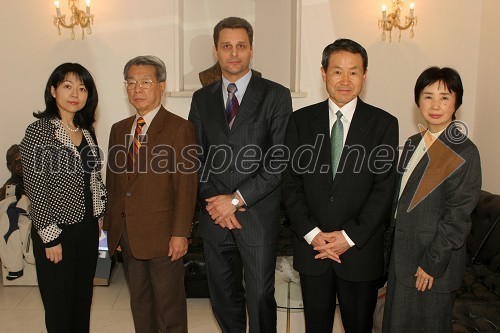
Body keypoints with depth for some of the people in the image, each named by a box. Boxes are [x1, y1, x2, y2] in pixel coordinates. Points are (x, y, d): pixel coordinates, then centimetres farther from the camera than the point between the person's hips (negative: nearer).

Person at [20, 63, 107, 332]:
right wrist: (50, 237, -15)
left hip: (87, 227, 6)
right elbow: (35, 189, -15)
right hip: (57, 231, -6)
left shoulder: (86, 130, 6)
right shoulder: (39, 131, -13)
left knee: (83, 299, 17)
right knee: (59, 305, 8)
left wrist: (98, 217, 11)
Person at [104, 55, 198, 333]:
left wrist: (180, 233, -15)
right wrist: (110, 227, 10)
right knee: (139, 303, 18)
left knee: (169, 305, 8)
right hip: (126, 233, 6)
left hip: (162, 235, -6)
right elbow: (112, 183, 13)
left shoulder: (179, 129, -8)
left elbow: (186, 186, -12)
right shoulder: (119, 129, 11)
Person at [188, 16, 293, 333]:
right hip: (214, 216, 4)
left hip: (259, 216, -3)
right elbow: (196, 158, 8)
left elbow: (280, 161, -9)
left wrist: (237, 199, -13)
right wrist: (214, 202, -6)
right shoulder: (202, 99, 10)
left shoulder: (276, 96, -2)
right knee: (223, 298, 15)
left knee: (260, 297, 5)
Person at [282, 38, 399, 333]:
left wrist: (350, 237, -14)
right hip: (311, 247, 1)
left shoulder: (384, 124, -3)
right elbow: (291, 181, -1)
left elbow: (384, 188, -8)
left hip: (361, 250, -1)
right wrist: (312, 233, -11)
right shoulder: (301, 120, 2)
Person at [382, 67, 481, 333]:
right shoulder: (413, 144, 7)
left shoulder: (464, 152, -15)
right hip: (402, 254, 7)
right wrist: (394, 246, 9)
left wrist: (432, 263, -16)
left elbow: (458, 217, -17)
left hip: (433, 262, -7)